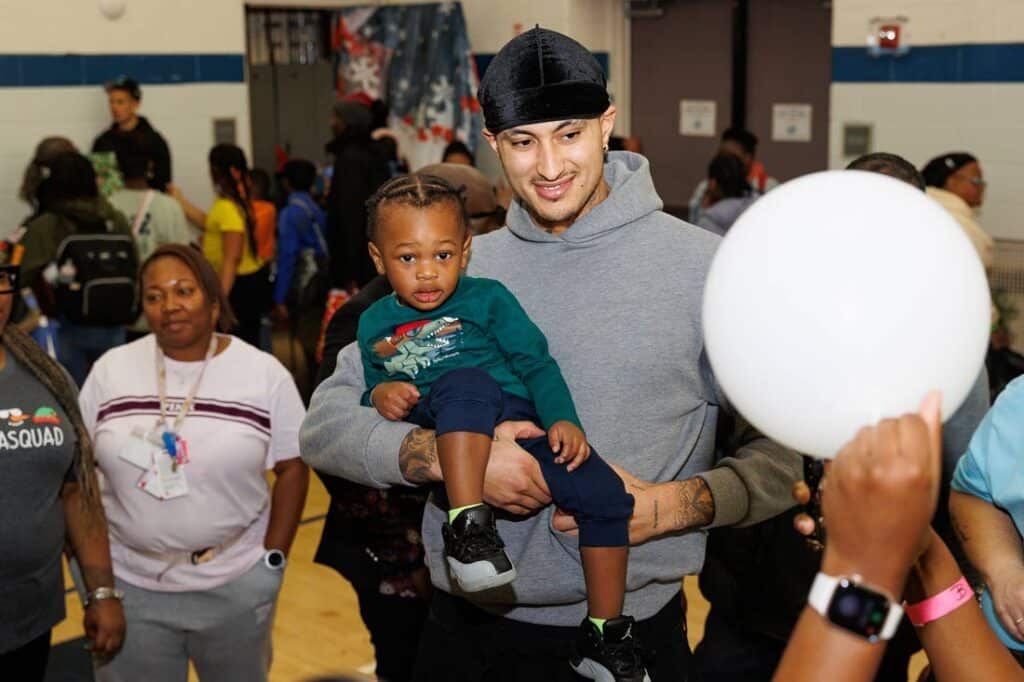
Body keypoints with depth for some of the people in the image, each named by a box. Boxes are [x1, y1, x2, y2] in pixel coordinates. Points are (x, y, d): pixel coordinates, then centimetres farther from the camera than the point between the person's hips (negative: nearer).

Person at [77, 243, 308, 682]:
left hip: (236, 585, -1)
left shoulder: (264, 373, -5)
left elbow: (292, 467, -2)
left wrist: (274, 559, -6)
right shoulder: (111, 370, -2)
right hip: (128, 585, 1)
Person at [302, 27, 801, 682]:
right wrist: (451, 455, -18)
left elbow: (792, 452, -5)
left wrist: (668, 507, -21)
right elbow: (325, 422, -1)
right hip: (467, 624, 3)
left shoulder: (707, 266, -8)